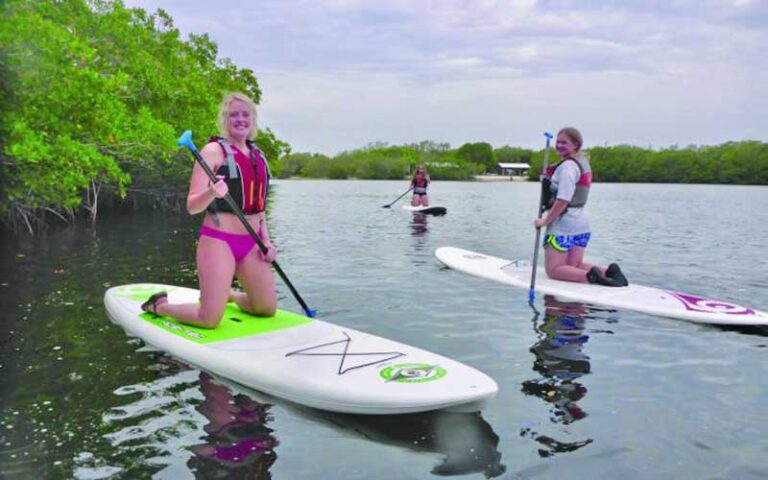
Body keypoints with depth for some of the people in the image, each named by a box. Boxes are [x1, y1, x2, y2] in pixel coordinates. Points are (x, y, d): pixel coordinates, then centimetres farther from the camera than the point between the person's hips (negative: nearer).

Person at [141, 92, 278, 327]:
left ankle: (226, 295, 37)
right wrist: (212, 193, -34)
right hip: (219, 240, -7)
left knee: (267, 308, 9)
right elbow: (192, 206, -13)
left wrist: (266, 241, 7)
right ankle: (160, 305, 20)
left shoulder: (257, 155, 13)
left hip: (251, 244, 7)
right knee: (210, 320, -9)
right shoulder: (214, 151, -8)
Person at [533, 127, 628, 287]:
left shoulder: (567, 166, -15)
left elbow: (563, 200, -22)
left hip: (563, 225, -9)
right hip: (582, 223, 9)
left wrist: (545, 221, -15)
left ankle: (590, 276, -20)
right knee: (575, 267, 17)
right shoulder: (583, 162, 15)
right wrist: (548, 180, 6)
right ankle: (608, 271, -1)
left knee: (553, 269, -3)